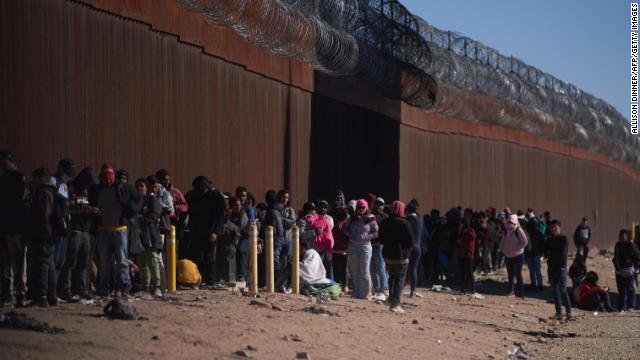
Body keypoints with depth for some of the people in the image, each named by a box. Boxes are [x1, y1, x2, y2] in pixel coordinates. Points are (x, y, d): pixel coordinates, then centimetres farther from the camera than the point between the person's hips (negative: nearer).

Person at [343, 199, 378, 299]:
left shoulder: (370, 219, -1)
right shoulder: (352, 219, 8)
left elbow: (376, 233, -1)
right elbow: (344, 229, 14)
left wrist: (366, 237, -13)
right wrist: (350, 235, -4)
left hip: (365, 246, -4)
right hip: (353, 246, 4)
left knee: (364, 271, -3)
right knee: (354, 271, 8)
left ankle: (365, 294, 1)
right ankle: (356, 293, 15)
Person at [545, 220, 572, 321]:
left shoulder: (563, 239, -3)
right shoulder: (549, 240, 13)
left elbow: (563, 253, -13)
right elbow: (546, 254, 7)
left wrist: (551, 254, -3)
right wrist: (555, 254, -8)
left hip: (561, 268, -6)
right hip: (551, 267, 6)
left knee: (563, 290, -9)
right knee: (555, 291, 7)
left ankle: (569, 311, -3)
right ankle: (558, 312, 11)